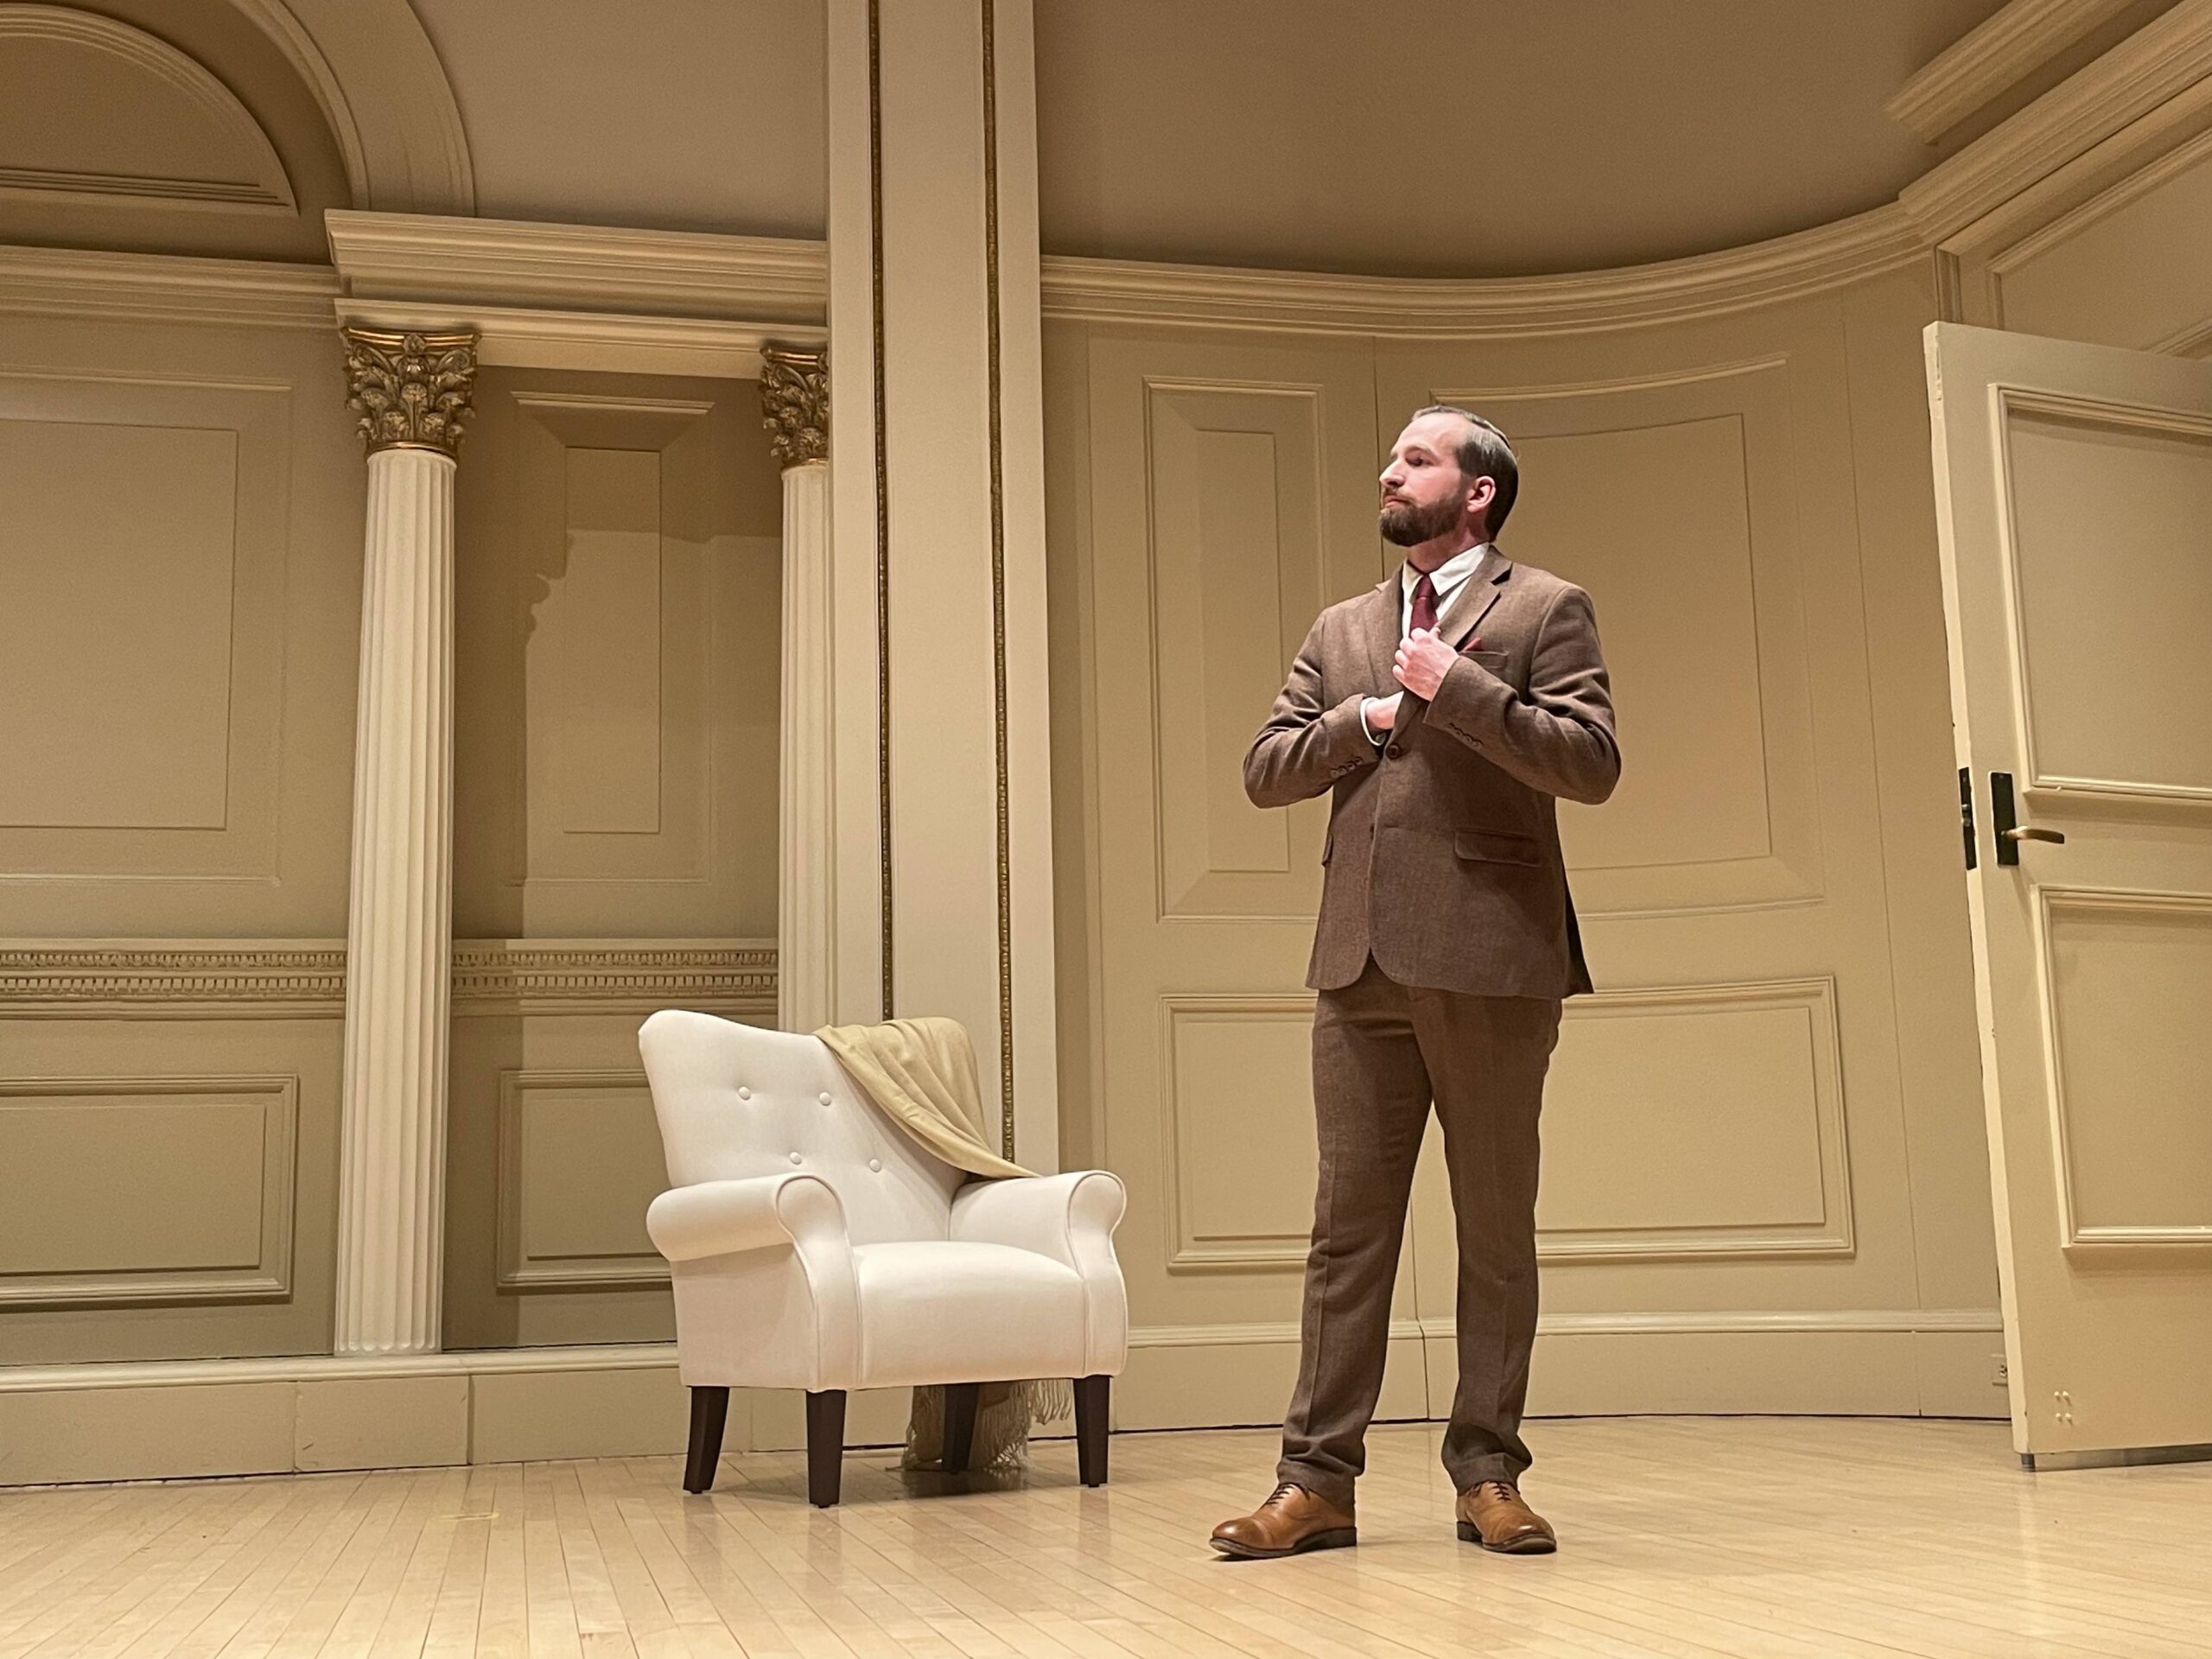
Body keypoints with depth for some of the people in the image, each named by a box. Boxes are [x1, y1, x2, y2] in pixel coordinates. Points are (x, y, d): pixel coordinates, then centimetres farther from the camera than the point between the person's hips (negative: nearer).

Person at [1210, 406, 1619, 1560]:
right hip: (1361, 959, 4)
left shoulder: (1545, 610, 5)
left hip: (1490, 956, -4)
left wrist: (1456, 689, -12)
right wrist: (1367, 716, -2)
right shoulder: (1341, 630, 20)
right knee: (1347, 1226, 4)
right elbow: (1263, 771, 12)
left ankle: (1486, 1473, 14)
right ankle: (1318, 1478, 8)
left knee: (1496, 1230, 5)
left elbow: (1592, 764, -7)